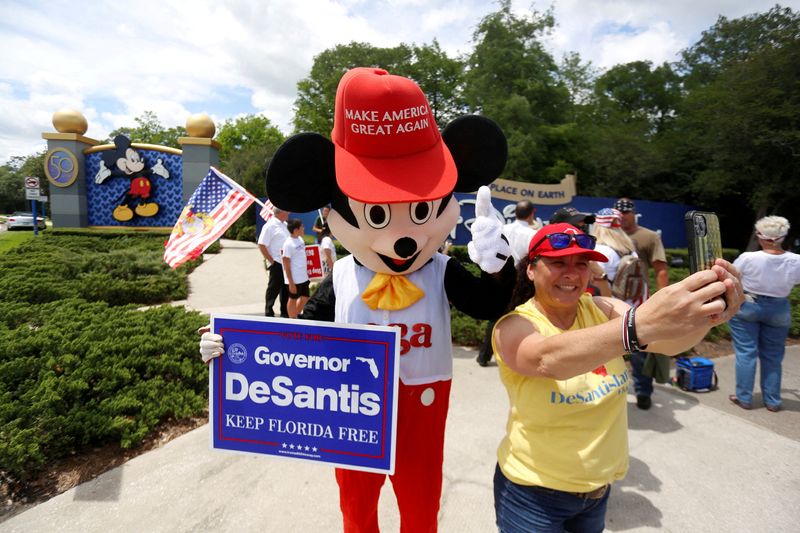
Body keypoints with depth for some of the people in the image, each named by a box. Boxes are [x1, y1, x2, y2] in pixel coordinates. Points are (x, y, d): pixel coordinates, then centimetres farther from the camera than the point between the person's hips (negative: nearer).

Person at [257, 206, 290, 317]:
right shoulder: (270, 226, -12)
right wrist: (271, 261, -14)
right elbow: (261, 245, -15)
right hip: (277, 263, -8)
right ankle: (269, 313, 14)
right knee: (274, 289, 2)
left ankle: (285, 312, 25)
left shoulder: (285, 225, 12)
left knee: (286, 289, 14)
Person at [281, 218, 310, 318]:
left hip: (303, 277, 8)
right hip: (294, 279, -8)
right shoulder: (288, 244, -19)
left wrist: (306, 273, 17)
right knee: (293, 299, 8)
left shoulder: (300, 239, 5)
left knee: (305, 297, 16)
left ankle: (296, 316, 34)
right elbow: (286, 266, -17)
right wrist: (291, 283, -17)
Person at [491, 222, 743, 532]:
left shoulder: (603, 310, -7)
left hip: (600, 485, 4)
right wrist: (640, 324, -55)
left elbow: (667, 342, -22)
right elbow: (550, 360, -41)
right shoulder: (514, 327, -20)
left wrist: (708, 313, -43)